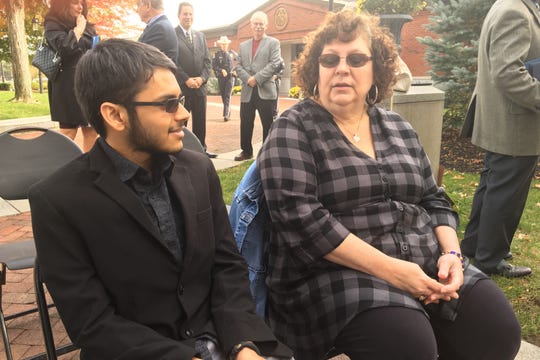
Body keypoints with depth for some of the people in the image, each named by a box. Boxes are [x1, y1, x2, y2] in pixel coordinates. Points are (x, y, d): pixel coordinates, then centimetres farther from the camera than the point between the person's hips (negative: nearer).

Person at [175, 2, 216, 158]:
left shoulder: (200, 36, 16)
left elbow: (207, 60, 12)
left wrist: (202, 78, -4)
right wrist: (186, 80, -14)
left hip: (200, 85, 5)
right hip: (181, 86, -5)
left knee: (200, 120, 10)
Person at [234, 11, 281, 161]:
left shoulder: (273, 43, 4)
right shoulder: (243, 45, 17)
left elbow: (274, 64, -9)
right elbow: (238, 66, 9)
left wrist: (257, 78, -15)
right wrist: (248, 79, -10)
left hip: (265, 91, -4)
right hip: (247, 91, 4)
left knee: (268, 125, 0)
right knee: (245, 124, 9)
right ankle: (246, 151, 22)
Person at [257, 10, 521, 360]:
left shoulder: (398, 127, 12)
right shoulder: (293, 130, -6)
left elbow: (434, 200, 17)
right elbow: (300, 217, -18)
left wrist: (451, 253, -3)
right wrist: (390, 269, -21)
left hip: (424, 266, 6)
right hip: (335, 274, -5)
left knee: (499, 331, -9)